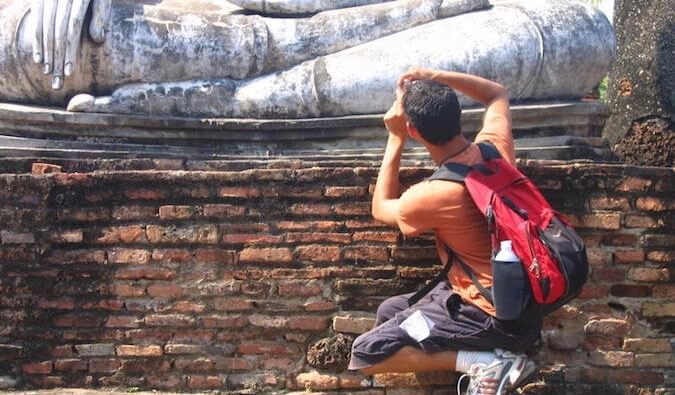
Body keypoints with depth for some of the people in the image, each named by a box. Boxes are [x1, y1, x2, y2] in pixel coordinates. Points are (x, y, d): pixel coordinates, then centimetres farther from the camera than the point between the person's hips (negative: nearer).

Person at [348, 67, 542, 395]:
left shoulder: (432, 196, -24)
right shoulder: (495, 147, -7)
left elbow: (381, 209, 1)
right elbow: (498, 95, 18)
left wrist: (395, 139, -2)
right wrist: (437, 77, 8)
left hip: (498, 317, -8)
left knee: (366, 353, -7)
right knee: (389, 312, 20)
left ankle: (483, 363, -11)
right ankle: (487, 352, 5)